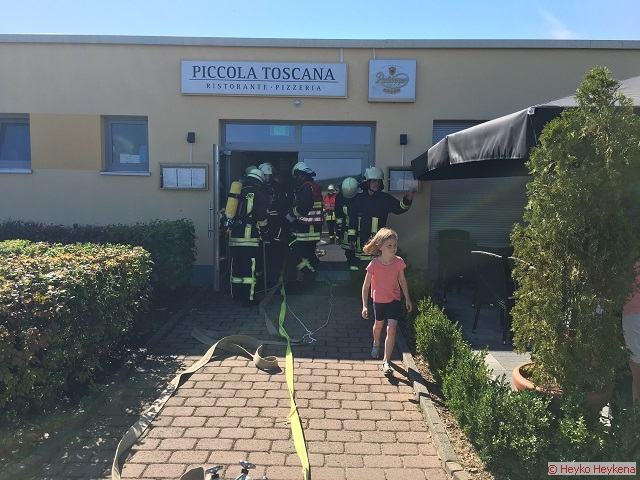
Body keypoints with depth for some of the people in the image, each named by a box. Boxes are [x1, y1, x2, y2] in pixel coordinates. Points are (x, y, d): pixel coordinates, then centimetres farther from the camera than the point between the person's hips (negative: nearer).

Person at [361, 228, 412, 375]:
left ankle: (386, 362, -5)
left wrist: (407, 298, 6)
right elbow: (366, 286, -15)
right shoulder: (374, 264, -22)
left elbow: (402, 280, 2)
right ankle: (376, 345, 55)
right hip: (379, 300, 0)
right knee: (378, 325, 23)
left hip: (394, 299, 0)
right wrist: (365, 306, -16)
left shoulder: (399, 262, -15)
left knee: (392, 329, -12)